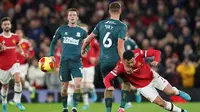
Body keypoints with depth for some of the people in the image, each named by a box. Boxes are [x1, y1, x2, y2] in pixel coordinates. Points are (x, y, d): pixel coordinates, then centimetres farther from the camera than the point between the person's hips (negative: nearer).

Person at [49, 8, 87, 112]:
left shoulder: (82, 31, 6)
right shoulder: (61, 29, 7)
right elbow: (53, 42, 17)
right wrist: (51, 55, 6)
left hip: (76, 61, -1)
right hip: (64, 61, 1)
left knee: (78, 84, -19)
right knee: (64, 86, 6)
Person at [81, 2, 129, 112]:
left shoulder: (101, 24, 5)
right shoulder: (122, 26, -9)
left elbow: (89, 39, 9)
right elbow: (120, 47, -18)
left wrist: (83, 49, 28)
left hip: (103, 61, 3)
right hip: (116, 61, -3)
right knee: (127, 81, 19)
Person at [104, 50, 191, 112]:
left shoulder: (138, 53, -29)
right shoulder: (120, 66, -32)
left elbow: (157, 52, -20)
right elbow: (107, 78, -29)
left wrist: (156, 61, -40)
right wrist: (109, 86, -50)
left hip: (153, 77, 1)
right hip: (143, 86, -1)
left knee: (171, 92, 6)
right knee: (161, 103, -3)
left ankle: (178, 92, 44)